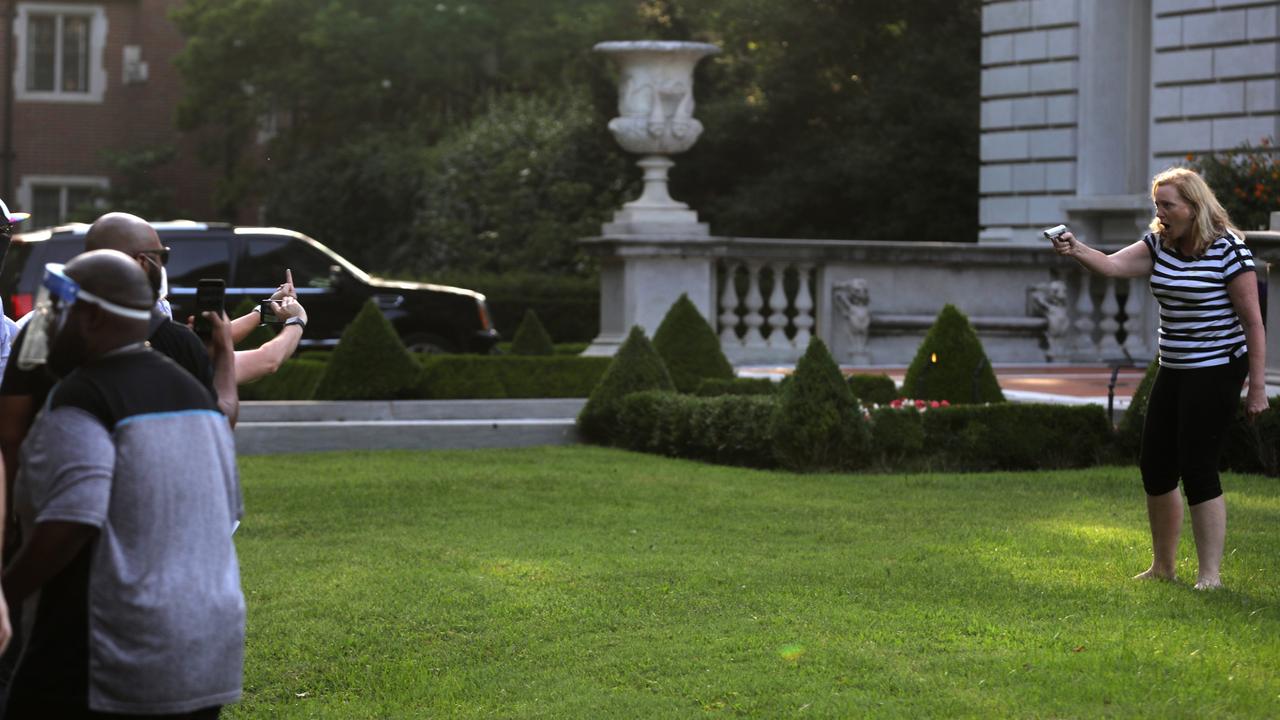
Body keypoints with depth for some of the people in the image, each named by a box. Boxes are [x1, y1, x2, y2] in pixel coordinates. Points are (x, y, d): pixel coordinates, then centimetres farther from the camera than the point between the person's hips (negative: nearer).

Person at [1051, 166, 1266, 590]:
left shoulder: (1228, 250, -14)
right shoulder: (1159, 245, 6)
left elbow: (1252, 322, -12)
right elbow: (1113, 265, -7)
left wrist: (1257, 388, -13)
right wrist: (1077, 250, -28)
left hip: (1216, 372, -8)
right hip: (1173, 371, 8)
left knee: (1197, 469, -9)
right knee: (1155, 468, 10)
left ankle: (1210, 575, 0)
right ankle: (1163, 567, 25)